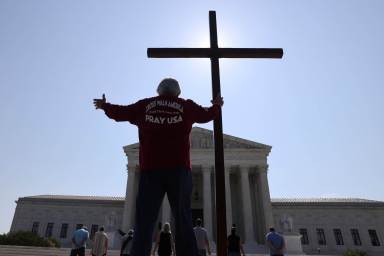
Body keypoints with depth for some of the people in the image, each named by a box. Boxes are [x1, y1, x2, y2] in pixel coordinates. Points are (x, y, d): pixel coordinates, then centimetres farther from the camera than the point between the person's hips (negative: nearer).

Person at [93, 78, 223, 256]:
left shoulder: (144, 105, 14)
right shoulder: (186, 105, 13)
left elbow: (120, 112, 24)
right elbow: (208, 114, 27)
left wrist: (104, 106, 45)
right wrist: (217, 105, 49)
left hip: (150, 169, 1)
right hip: (178, 168, 0)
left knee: (144, 222, 3)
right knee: (183, 221, 3)